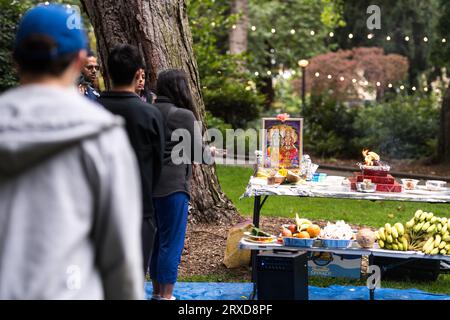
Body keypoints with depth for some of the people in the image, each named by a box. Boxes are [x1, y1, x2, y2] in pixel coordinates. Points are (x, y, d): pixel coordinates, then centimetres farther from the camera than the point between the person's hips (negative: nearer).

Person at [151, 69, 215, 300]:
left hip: (148, 184, 7)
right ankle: (166, 295, 6)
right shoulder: (184, 116, -11)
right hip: (172, 186, -7)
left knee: (156, 239, 17)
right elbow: (198, 153, -6)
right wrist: (210, 153, 17)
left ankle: (157, 291, 28)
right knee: (171, 242, 2)